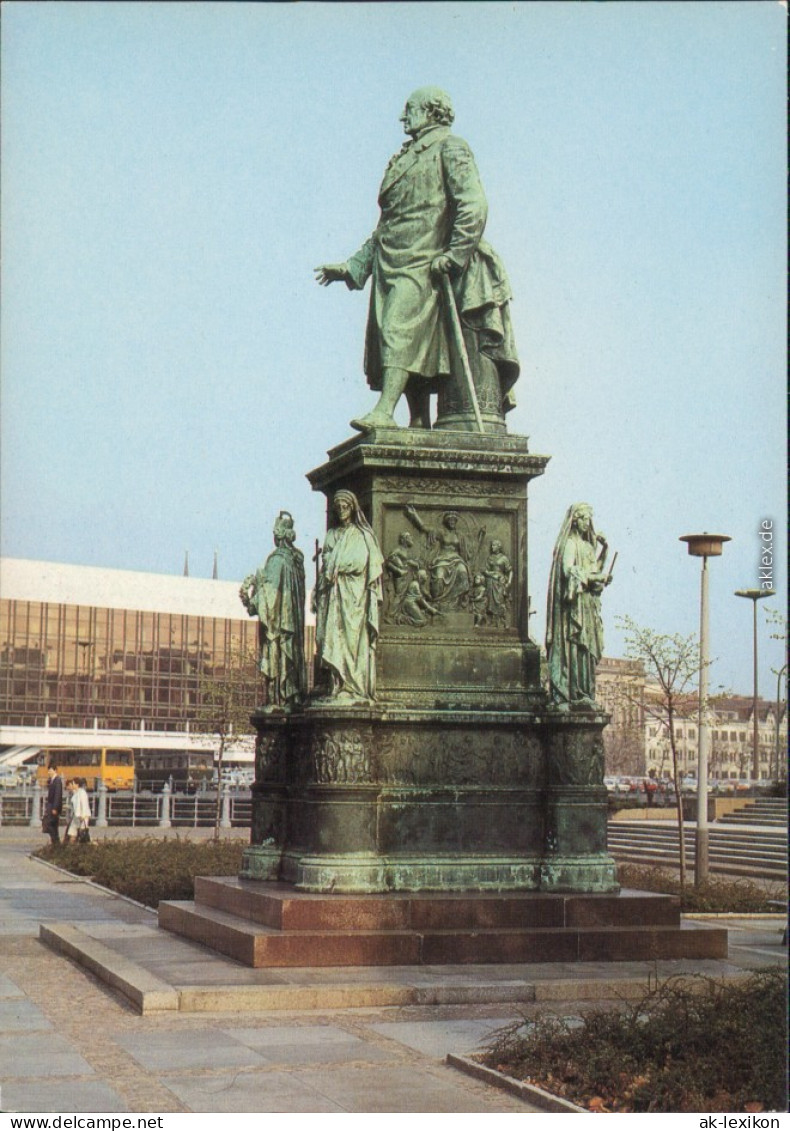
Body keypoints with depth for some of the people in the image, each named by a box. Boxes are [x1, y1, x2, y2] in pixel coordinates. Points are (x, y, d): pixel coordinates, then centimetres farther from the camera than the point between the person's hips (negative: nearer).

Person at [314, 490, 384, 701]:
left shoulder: (362, 535, 9)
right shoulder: (331, 536, 20)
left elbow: (361, 561, -3)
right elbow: (326, 563, 16)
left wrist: (336, 569, -6)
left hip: (354, 593, -3)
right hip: (334, 595, 3)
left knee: (354, 636, -11)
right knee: (335, 639, -7)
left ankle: (355, 687, -15)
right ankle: (338, 687, -11)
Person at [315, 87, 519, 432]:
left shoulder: (450, 148, 6)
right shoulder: (404, 161, 29)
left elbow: (474, 204, -9)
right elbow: (384, 227, 29)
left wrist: (456, 252, -19)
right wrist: (351, 267, 23)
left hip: (423, 263, -8)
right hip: (390, 265, 8)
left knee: (400, 329, -22)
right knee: (411, 343, 1)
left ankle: (384, 411, -33)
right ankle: (419, 423, -1)